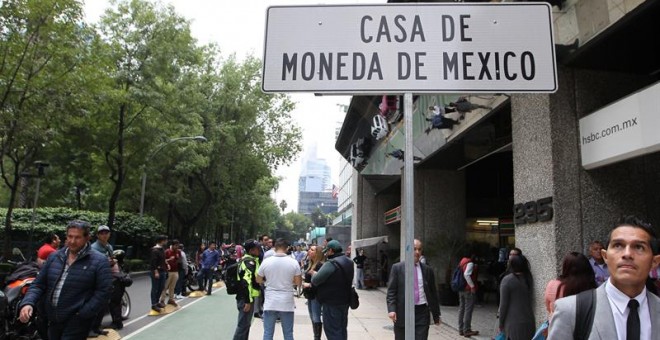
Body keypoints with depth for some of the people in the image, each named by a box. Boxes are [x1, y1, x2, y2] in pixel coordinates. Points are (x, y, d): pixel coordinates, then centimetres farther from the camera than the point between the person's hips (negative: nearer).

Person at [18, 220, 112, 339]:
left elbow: (104, 291, -13)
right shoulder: (54, 257, 9)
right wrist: (27, 303, -8)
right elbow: (38, 284, 10)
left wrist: (83, 314, -19)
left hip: (77, 322, -6)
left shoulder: (99, 261, -8)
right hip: (53, 320, 6)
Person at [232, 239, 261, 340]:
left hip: (244, 297, 10)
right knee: (243, 325, -5)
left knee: (245, 324, 18)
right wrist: (248, 301, -25)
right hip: (246, 298, -10)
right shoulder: (250, 261, -17)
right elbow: (246, 282, -25)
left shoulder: (245, 259, 14)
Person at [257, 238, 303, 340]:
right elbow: (298, 282, -1)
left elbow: (258, 280, 6)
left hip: (270, 303, 0)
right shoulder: (293, 262, -7)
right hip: (287, 303, 0)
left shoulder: (266, 262, -5)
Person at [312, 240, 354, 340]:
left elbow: (315, 280, -21)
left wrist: (314, 274, 2)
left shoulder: (331, 264, -22)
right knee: (342, 329, 18)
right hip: (345, 301, 9)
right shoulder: (348, 262, 7)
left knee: (332, 330, -1)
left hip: (331, 303, -9)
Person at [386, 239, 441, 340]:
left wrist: (436, 314, 13)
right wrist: (391, 309, -16)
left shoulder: (428, 270, 7)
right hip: (402, 312, -1)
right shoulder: (397, 268, 1)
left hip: (422, 313, 1)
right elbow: (391, 291, -3)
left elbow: (433, 293, 12)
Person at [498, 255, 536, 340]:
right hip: (529, 321, 5)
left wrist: (501, 323, -1)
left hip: (513, 322, -5)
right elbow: (531, 299, 12)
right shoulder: (529, 279, 7)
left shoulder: (507, 280, -11)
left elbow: (504, 304, -9)